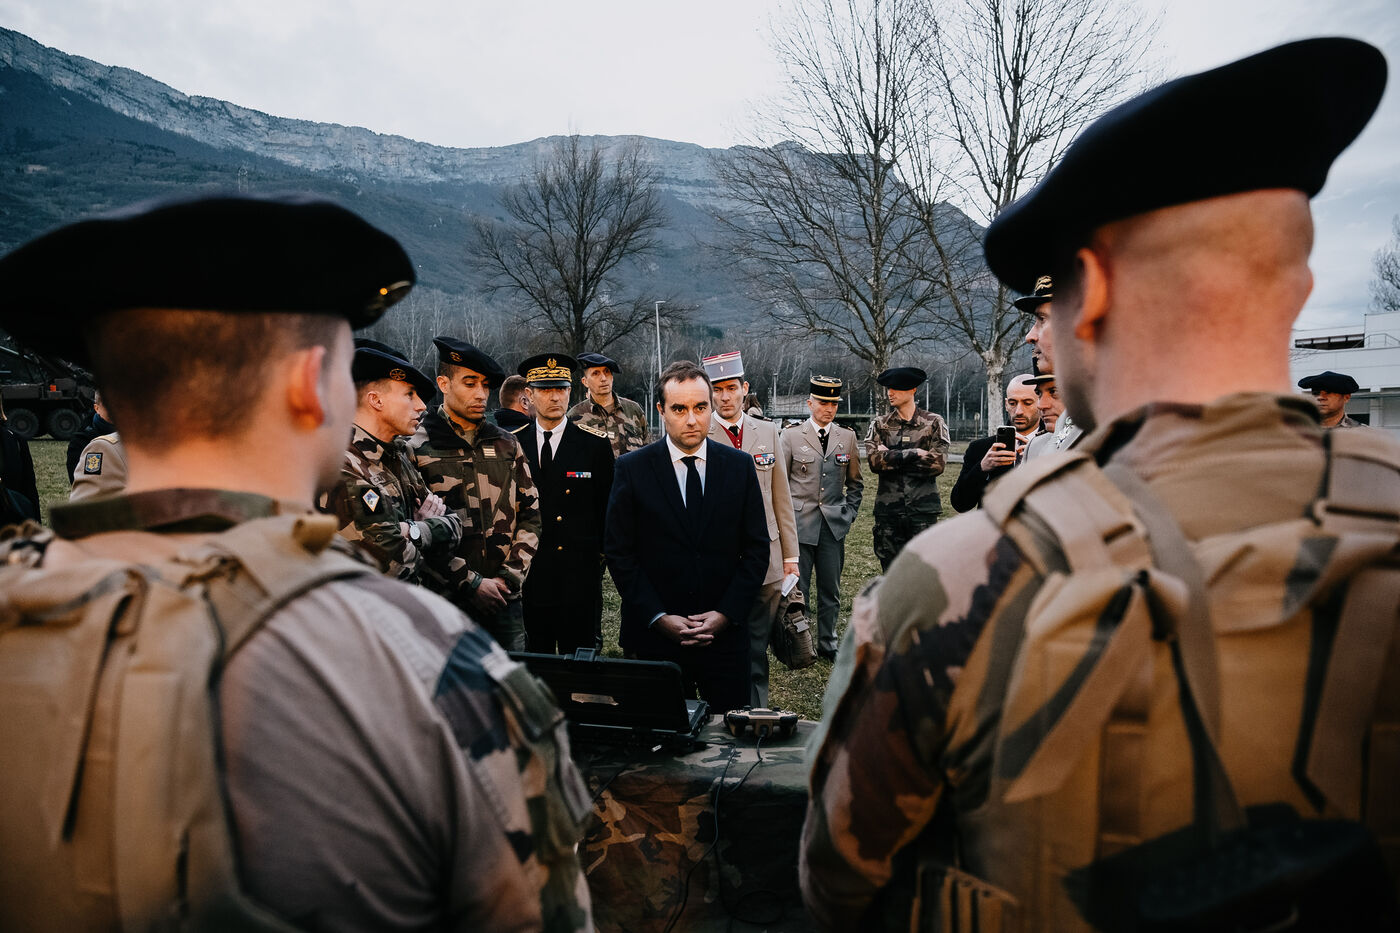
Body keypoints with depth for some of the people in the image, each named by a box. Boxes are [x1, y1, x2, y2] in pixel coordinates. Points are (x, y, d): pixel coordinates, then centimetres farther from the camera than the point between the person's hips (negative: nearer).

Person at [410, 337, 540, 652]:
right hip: (444, 600, -4)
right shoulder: (417, 449, -5)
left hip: (504, 599, 4)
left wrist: (510, 576, -1)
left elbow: (530, 514, 11)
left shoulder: (507, 445, 10)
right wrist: (472, 583, -12)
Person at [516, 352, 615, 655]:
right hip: (529, 576, 2)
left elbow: (607, 505, 3)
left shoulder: (595, 443, 0)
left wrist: (601, 555, 0)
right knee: (536, 656, 12)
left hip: (581, 574, -1)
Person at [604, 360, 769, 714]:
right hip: (653, 637, -1)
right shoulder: (632, 468, -1)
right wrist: (659, 618, -11)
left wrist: (725, 614, -7)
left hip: (725, 636, 1)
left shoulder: (740, 466, 3)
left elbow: (757, 548, 3)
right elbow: (618, 551, -3)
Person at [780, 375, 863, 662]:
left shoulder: (848, 437, 8)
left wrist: (848, 515, 6)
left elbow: (855, 484, 16)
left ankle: (828, 643, 22)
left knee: (831, 591, 8)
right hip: (799, 525, -2)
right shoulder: (791, 436, 1)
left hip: (834, 526, 2)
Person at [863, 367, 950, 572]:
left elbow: (937, 463, -10)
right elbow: (874, 460, -8)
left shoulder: (934, 423, 4)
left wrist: (892, 457, -8)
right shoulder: (879, 425, 9)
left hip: (923, 508, -2)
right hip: (888, 510, 2)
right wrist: (914, 453, -13)